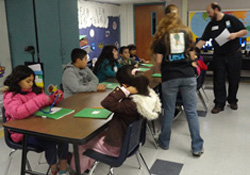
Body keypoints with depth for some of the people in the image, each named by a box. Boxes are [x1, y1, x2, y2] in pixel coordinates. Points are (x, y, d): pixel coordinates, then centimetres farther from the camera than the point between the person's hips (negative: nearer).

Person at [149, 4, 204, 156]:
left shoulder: (162, 35, 0)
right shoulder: (187, 32, 8)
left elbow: (158, 61, -3)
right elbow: (192, 56, 9)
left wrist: (160, 71, 16)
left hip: (169, 77, -2)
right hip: (188, 75, 2)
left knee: (169, 111, 10)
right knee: (191, 111, 7)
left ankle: (164, 142, 26)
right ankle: (197, 147, 14)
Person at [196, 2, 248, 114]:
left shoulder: (231, 19, -4)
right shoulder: (211, 25, 5)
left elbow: (244, 31, -2)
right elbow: (203, 40, 2)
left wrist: (235, 34, -21)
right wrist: (194, 50, -9)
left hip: (234, 55, -2)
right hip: (219, 56, 3)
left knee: (234, 80, 7)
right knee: (218, 80, 0)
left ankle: (232, 100, 26)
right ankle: (219, 103, 8)